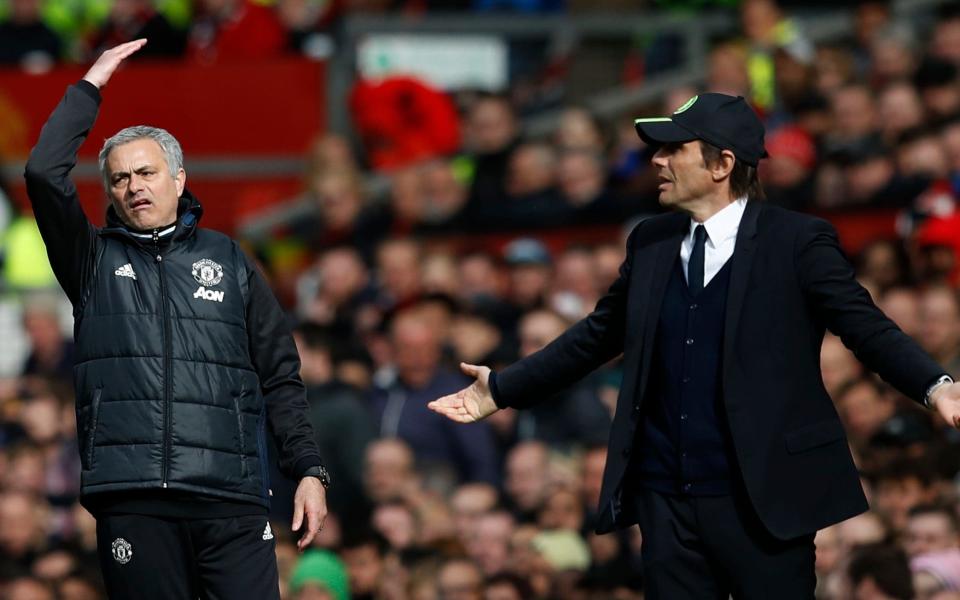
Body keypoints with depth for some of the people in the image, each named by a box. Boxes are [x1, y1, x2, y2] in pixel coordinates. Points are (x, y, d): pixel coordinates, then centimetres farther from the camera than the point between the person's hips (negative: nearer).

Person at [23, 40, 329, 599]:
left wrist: (310, 470, 5)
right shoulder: (95, 259, 15)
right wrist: (91, 86, 5)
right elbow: (45, 172, -1)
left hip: (232, 498, 0)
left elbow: (280, 377, 14)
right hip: (134, 504, 0)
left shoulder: (229, 260, 17)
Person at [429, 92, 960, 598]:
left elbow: (866, 328, -9)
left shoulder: (797, 242, -5)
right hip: (666, 501, 5)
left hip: (762, 502, -5)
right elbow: (597, 336, 21)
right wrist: (501, 389, 23)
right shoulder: (651, 242, 11)